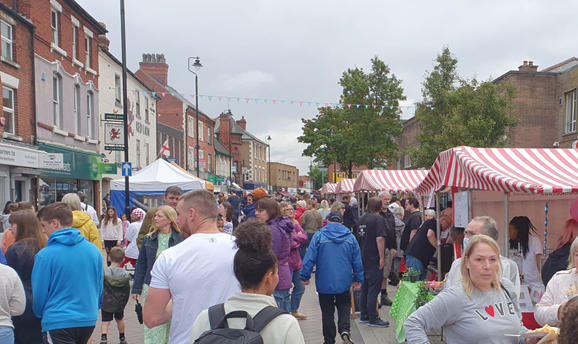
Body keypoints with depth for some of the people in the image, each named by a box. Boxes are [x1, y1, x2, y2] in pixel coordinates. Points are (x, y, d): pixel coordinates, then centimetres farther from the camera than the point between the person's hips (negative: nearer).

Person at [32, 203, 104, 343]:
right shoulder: (94, 250, -1)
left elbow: (39, 293, -6)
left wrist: (40, 314, 15)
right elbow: (100, 287, 8)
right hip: (89, 320, 5)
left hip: (57, 323, -5)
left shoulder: (45, 255, -14)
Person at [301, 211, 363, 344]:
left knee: (327, 312, 11)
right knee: (344, 305, 18)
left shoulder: (319, 236, -7)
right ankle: (344, 329, -5)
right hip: (344, 282, 2)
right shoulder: (350, 237, 1)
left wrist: (305, 276, 0)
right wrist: (358, 279, 14)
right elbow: (357, 261, 4)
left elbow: (310, 258, -9)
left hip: (324, 282, -1)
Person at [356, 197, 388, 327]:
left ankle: (364, 316, 22)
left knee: (364, 288, 15)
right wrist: (382, 258, -17)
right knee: (374, 289, -2)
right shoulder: (378, 219, -12)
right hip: (374, 259, -8)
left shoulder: (361, 218, 11)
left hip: (363, 258, 8)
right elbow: (379, 239, -21)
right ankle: (373, 318, 2)